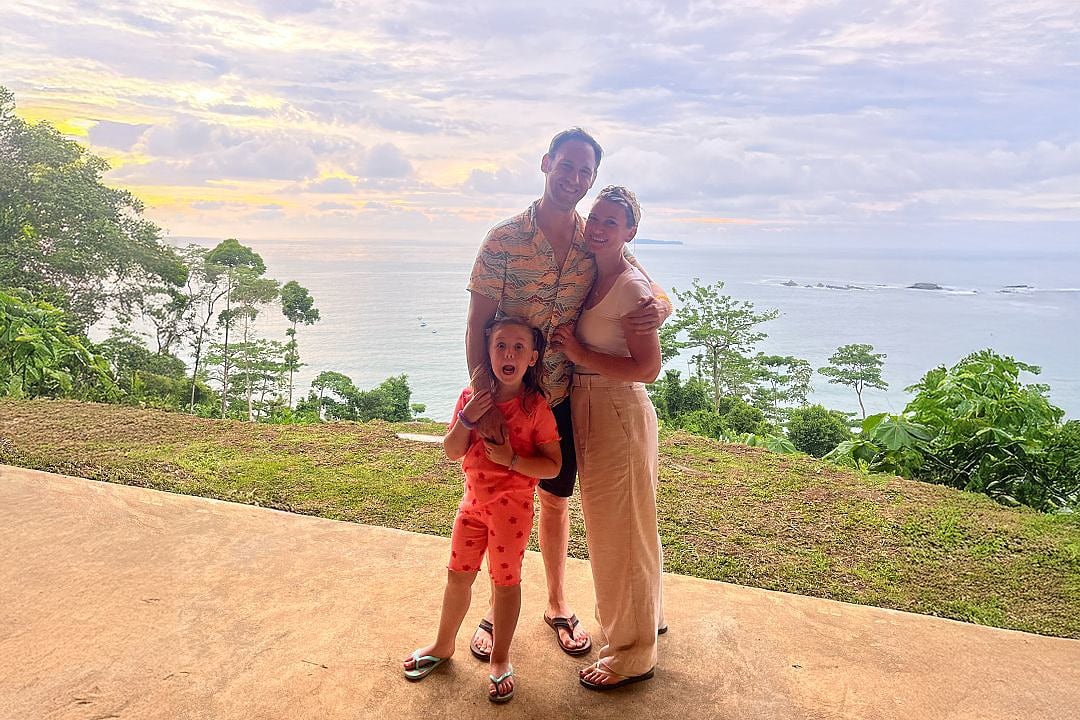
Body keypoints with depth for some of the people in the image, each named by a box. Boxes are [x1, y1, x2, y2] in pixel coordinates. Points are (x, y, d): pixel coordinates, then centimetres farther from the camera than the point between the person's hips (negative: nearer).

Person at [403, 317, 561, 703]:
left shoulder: (536, 406, -14)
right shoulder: (471, 397, -2)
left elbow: (552, 465, -13)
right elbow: (452, 452, -4)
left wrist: (512, 459, -26)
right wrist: (467, 418, -20)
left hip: (511, 504, -4)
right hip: (473, 500, 4)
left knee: (505, 580, 8)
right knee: (458, 574, 16)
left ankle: (499, 658, 27)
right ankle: (443, 645, 37)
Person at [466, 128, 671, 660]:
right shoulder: (504, 239, -13)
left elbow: (653, 292, 2)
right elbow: (477, 326, -13)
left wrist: (659, 308, -23)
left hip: (563, 397, 3)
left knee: (555, 500, 18)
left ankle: (557, 603, 39)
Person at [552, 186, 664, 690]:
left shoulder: (631, 287, -18)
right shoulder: (587, 275, 8)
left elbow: (649, 368, -21)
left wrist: (580, 354, -20)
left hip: (618, 412, -9)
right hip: (586, 407, 9)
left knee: (619, 529, 4)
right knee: (606, 522, 22)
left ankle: (633, 653, 23)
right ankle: (643, 616, 45)